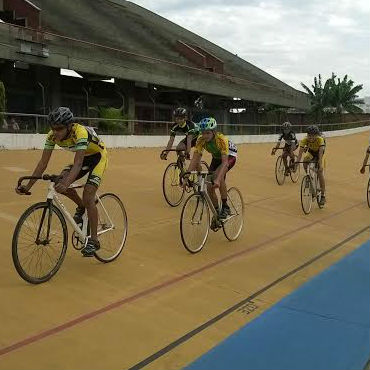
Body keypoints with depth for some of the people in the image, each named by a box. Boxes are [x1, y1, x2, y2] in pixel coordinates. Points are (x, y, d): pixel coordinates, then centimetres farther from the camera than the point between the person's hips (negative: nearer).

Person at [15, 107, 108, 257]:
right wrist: (28, 186, -26)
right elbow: (43, 162, -17)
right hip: (83, 157, 6)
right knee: (60, 183, -16)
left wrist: (66, 184, -61)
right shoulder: (52, 136, -18)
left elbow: (78, 163, -44)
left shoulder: (80, 133, -36)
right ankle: (81, 207, 12)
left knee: (88, 198, -19)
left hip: (98, 156, -6)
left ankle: (93, 240, -8)